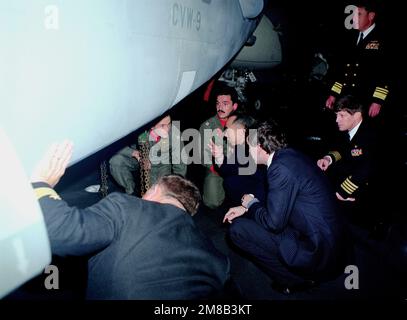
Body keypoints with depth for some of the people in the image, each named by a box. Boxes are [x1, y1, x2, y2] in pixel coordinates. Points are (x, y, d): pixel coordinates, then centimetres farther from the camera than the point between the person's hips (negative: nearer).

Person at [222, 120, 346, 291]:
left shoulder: (281, 167, -22)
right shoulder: (289, 155, 6)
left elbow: (273, 223, -19)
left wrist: (251, 203, -1)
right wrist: (247, 208, 11)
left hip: (317, 254, -9)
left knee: (238, 229, -10)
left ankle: (294, 279, 3)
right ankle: (305, 274, 17)